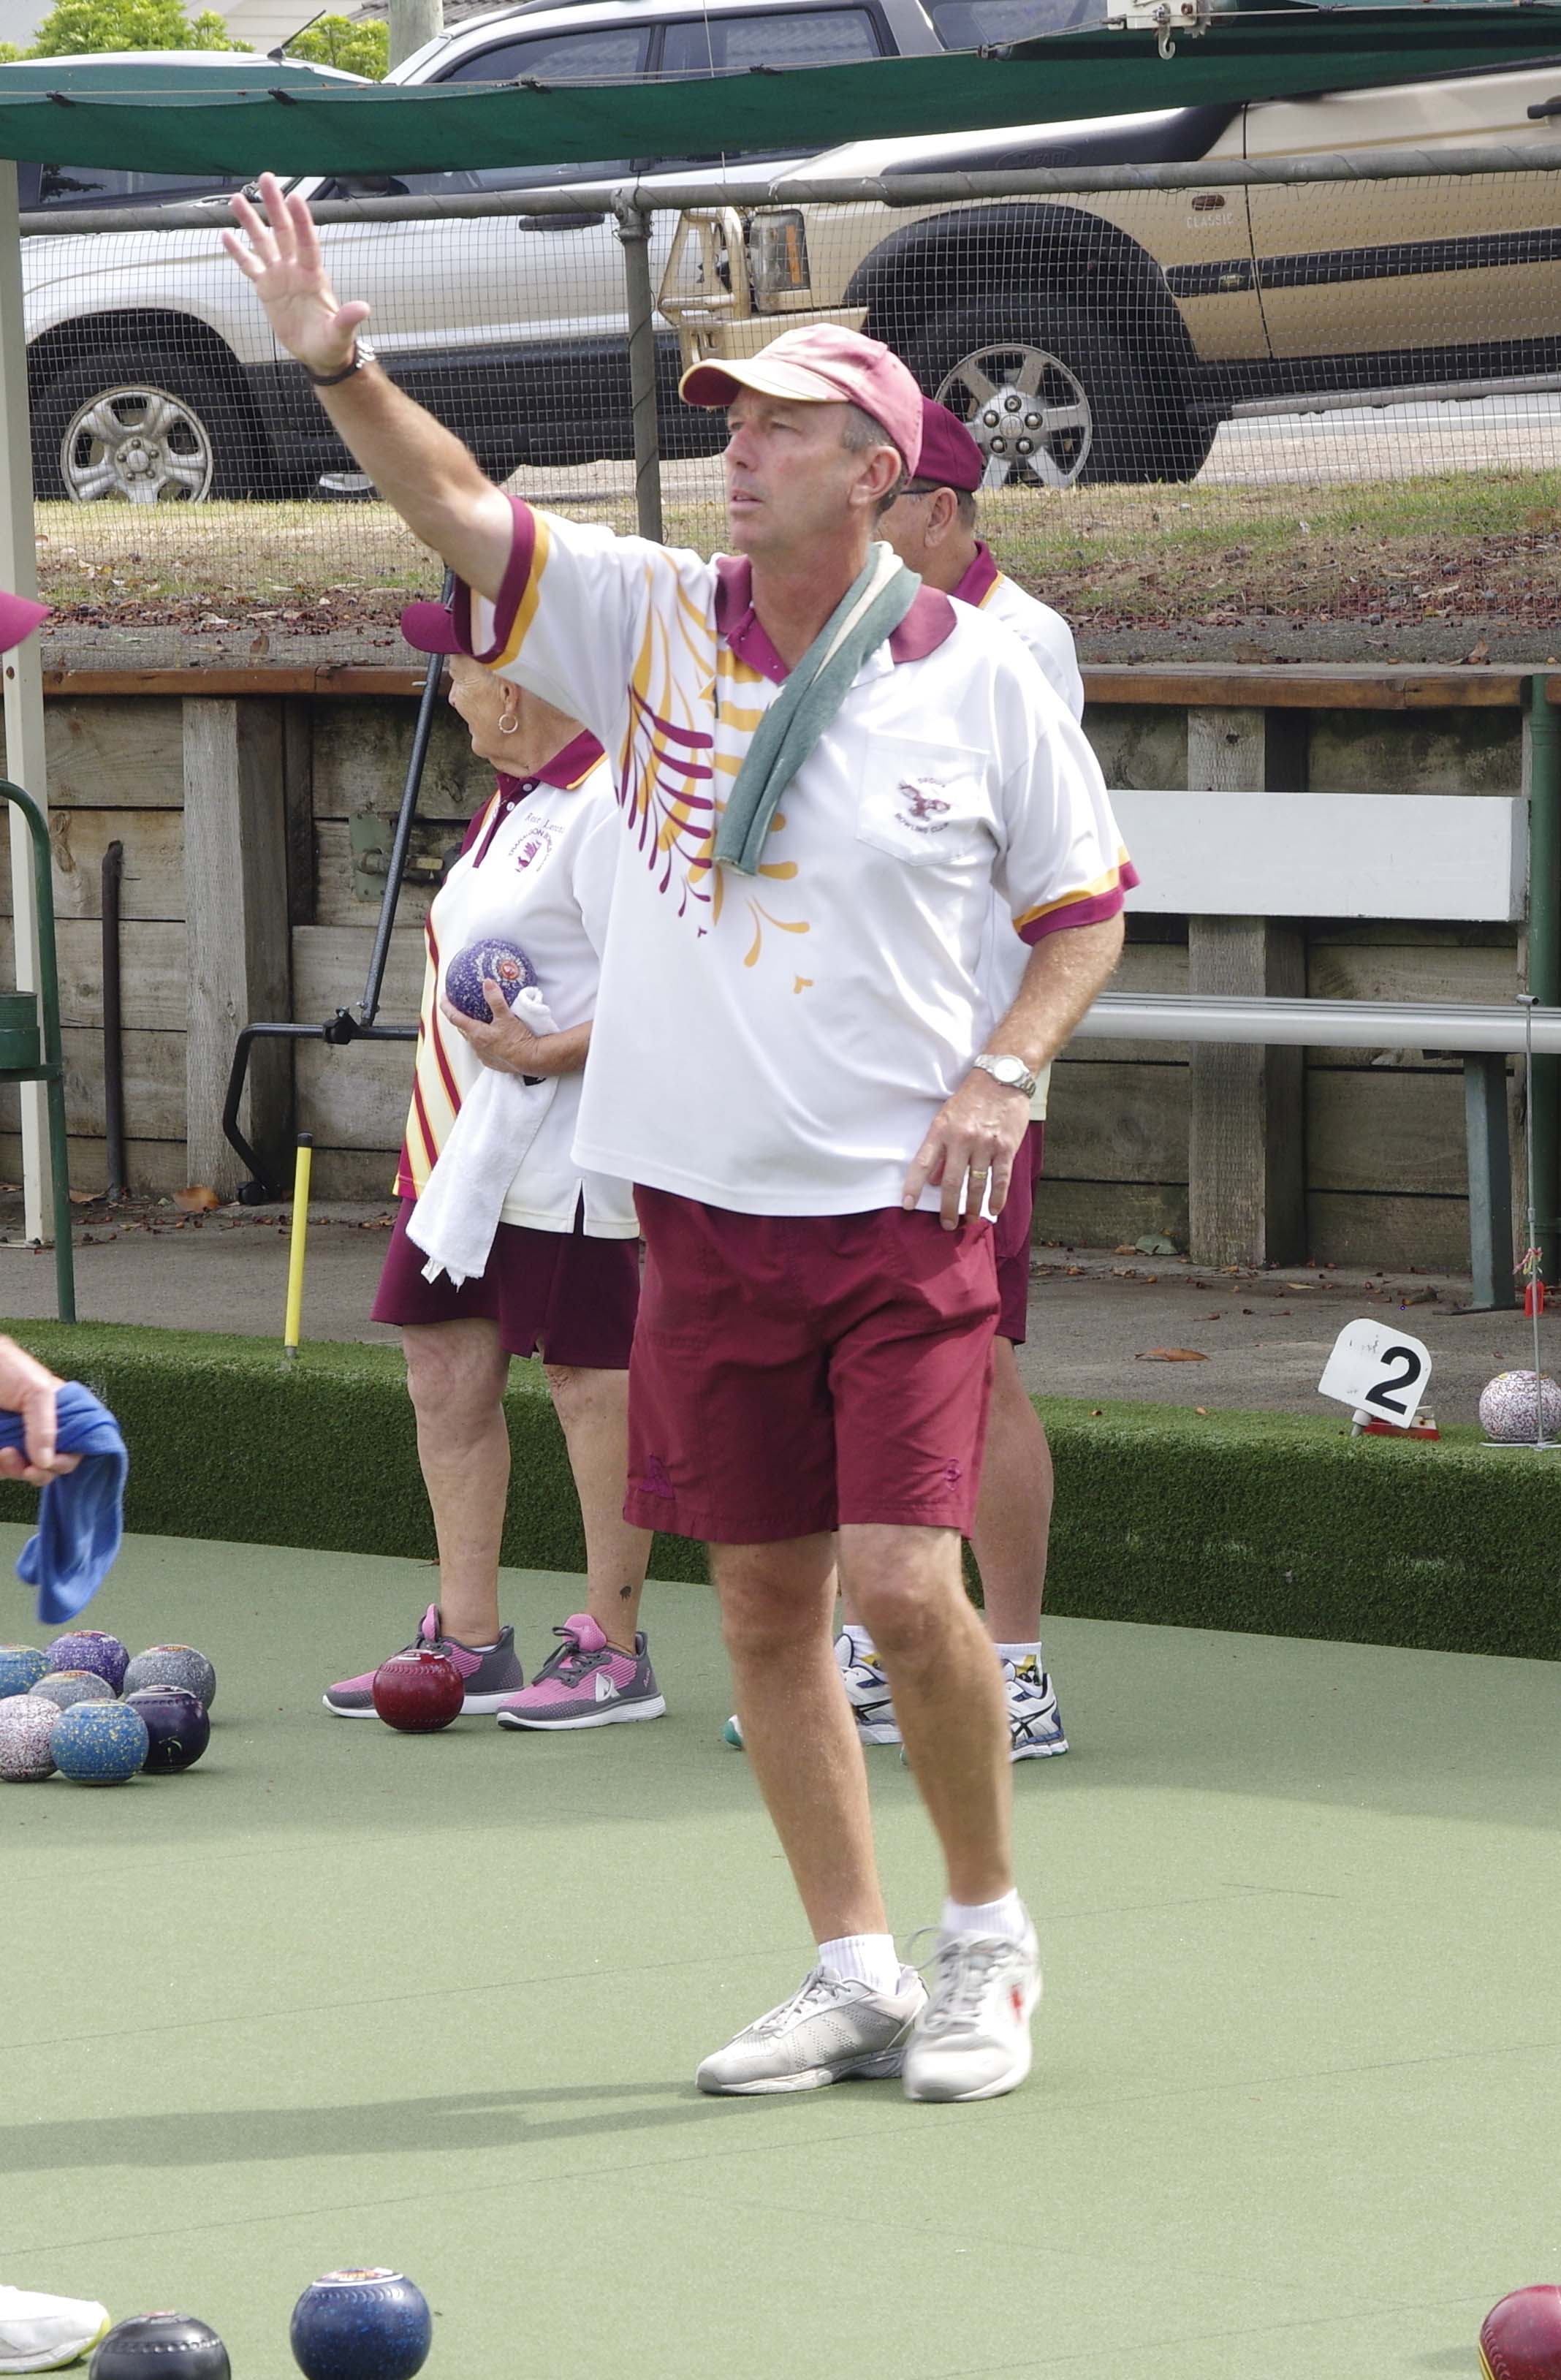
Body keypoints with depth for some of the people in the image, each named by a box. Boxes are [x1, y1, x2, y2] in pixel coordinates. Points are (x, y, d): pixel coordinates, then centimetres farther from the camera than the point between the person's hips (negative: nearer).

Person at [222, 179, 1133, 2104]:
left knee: (902, 1585, -13)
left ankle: (989, 1942, 8)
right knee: (764, 1606, 6)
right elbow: (460, 511, -9)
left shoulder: (980, 683, -2)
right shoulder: (650, 621, 2)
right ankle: (855, 1976, 18)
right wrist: (335, 366, -25)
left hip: (903, 1210, -3)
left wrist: (1003, 1070, -8)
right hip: (704, 1206, 3)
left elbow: (1084, 907, 8)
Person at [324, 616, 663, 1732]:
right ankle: (468, 1641, 19)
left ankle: (614, 1653, 5)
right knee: (448, 1371, 11)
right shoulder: (515, 802, 15)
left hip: (571, 1162, -10)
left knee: (591, 1381, -3)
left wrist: (547, 1053, -25)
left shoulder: (610, 807, -16)